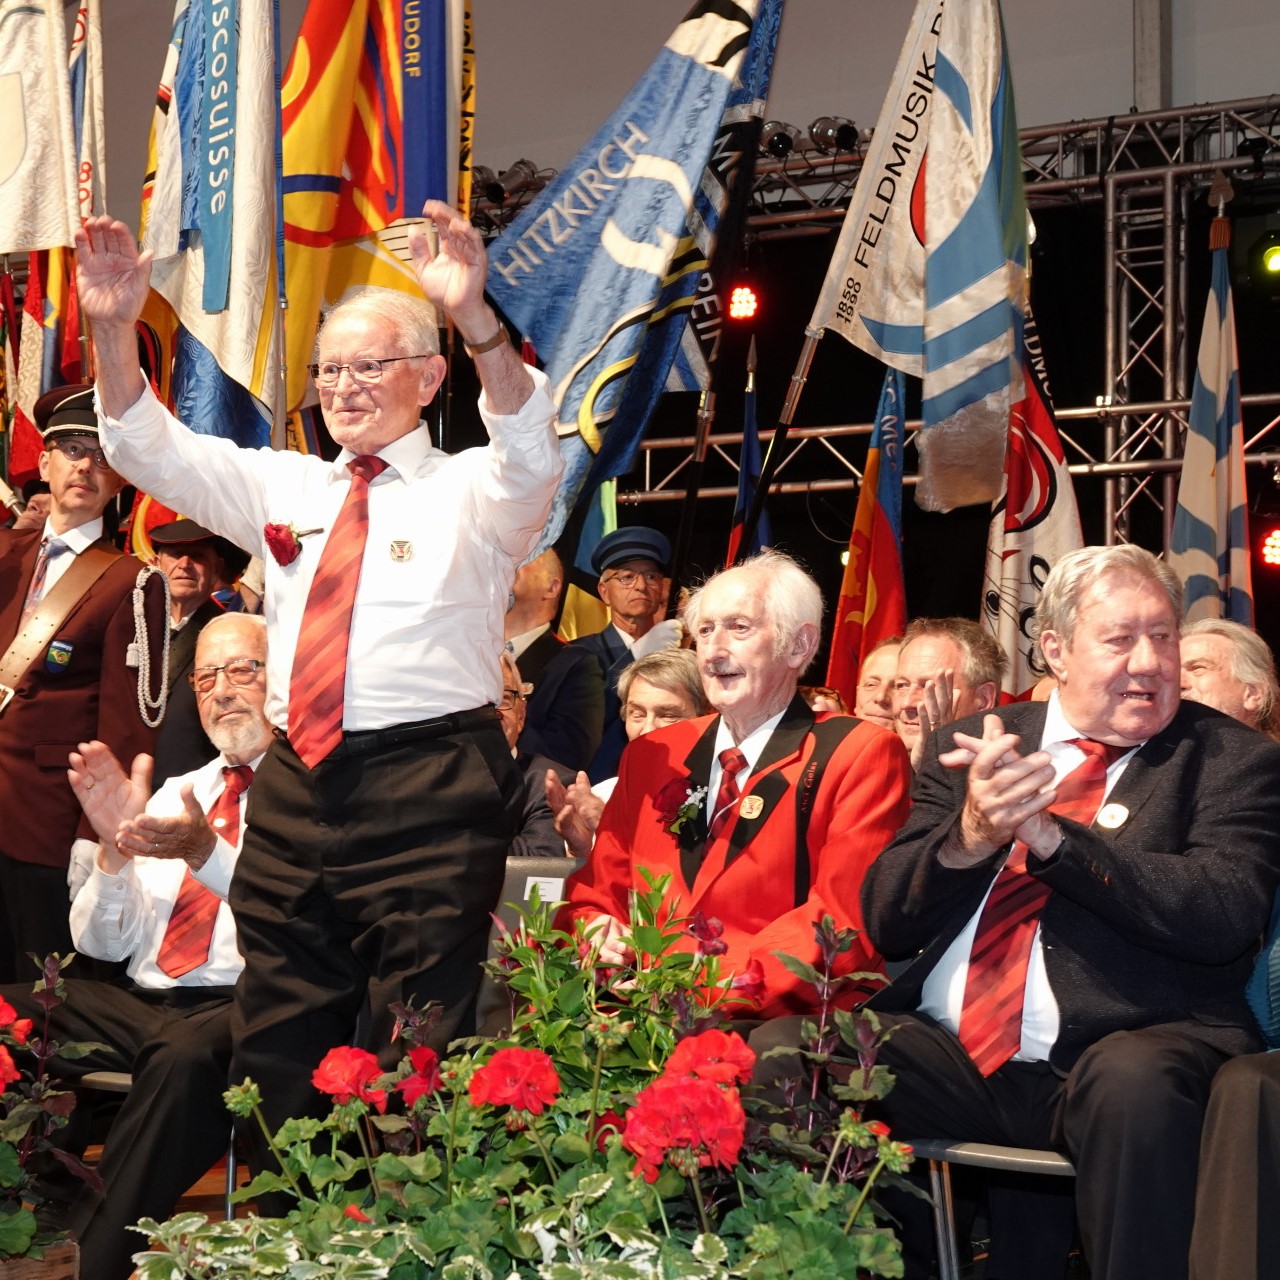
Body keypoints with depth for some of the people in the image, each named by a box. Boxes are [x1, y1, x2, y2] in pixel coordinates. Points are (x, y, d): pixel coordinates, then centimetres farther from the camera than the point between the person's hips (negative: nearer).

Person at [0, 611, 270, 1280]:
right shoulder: (173, 793, 22)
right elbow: (103, 942, 16)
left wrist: (208, 854, -27)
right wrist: (115, 849, -4)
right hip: (142, 1000, 6)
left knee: (186, 1053, -39)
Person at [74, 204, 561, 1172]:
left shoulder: (470, 493, 2)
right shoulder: (286, 486, 17)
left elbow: (530, 455, -20)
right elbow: (154, 451, 12)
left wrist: (476, 321, -36)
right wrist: (113, 330, -5)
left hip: (428, 799, -5)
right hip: (295, 791, 6)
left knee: (415, 1062, -2)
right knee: (276, 1057, 10)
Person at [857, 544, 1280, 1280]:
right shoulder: (975, 746, 14)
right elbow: (886, 921, 8)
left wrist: (1050, 837, -18)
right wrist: (970, 835, -12)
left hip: (1115, 1058, -3)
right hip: (951, 1053, 3)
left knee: (1138, 1085, -37)